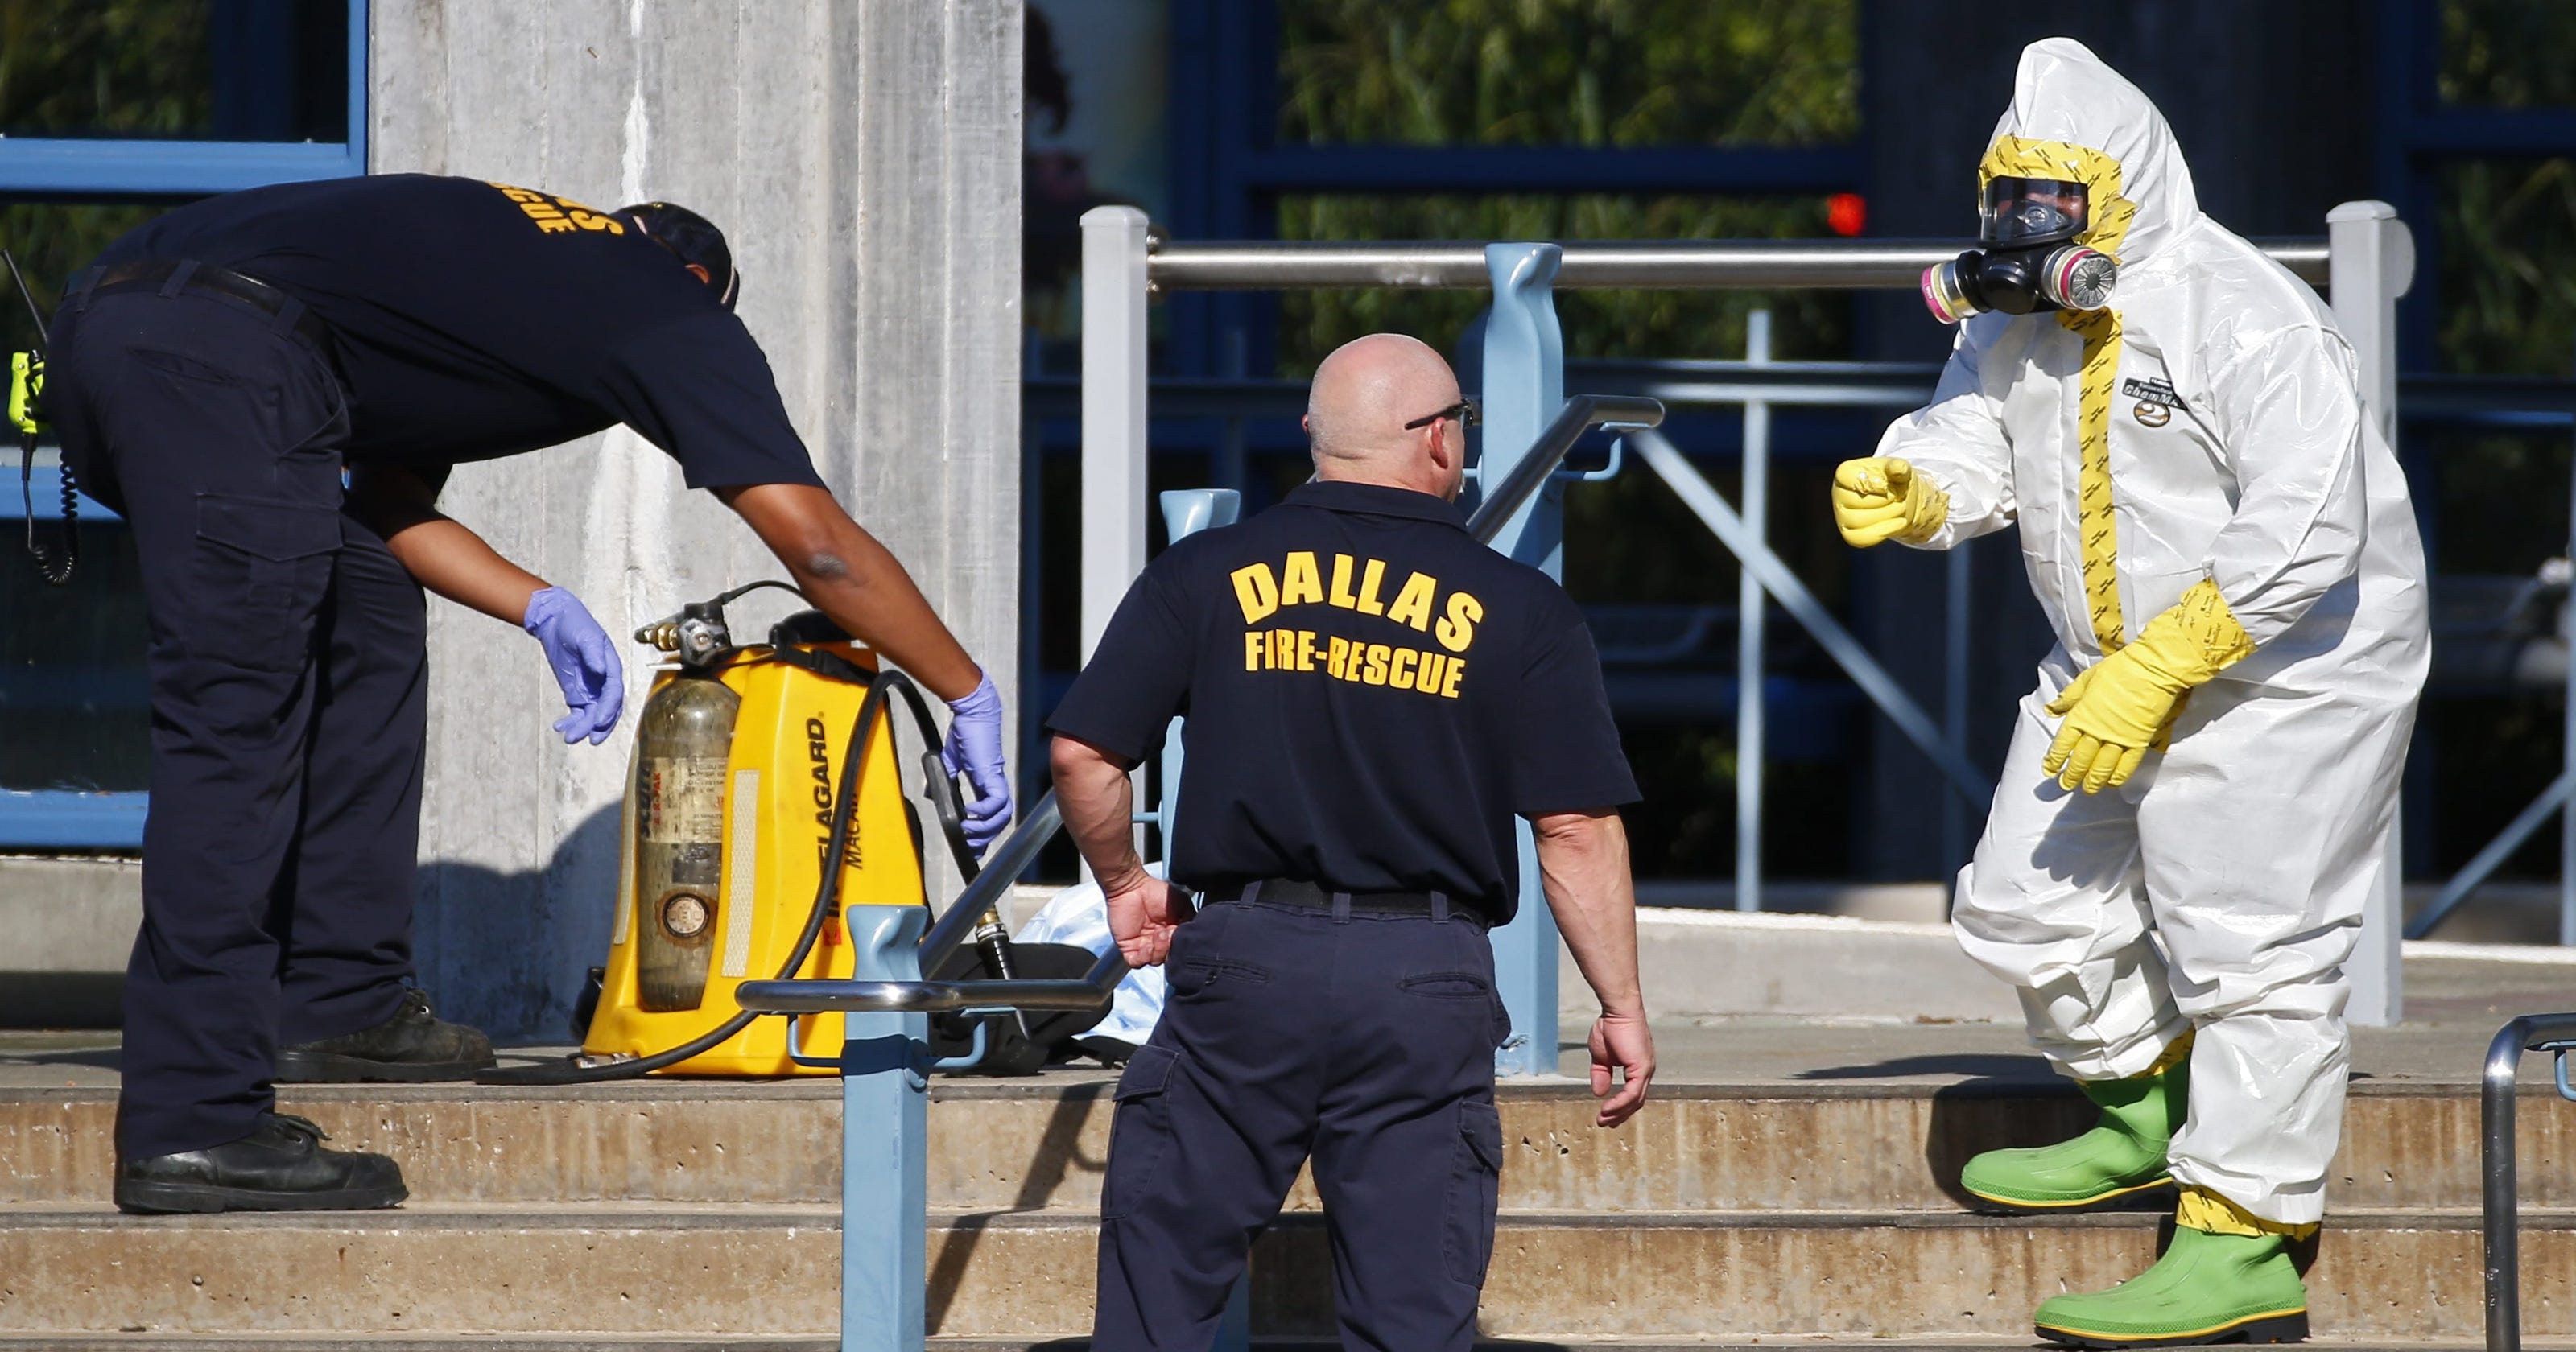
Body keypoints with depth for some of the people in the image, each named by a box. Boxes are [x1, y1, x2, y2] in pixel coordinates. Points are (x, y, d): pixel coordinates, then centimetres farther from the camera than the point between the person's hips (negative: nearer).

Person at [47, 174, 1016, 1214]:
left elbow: (383, 504, 34)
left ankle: (341, 1004, 25)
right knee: (234, 728, -9)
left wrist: (541, 609, 24)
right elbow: (814, 538, 9)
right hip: (222, 357, -8)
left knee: (368, 621, 23)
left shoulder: (507, 253, 36)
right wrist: (971, 699, 16)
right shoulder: (673, 307, 14)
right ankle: (193, 1123, -13)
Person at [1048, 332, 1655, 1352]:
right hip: (1426, 981, 0)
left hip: (1243, 960, 0)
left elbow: (1081, 754, 2)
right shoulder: (1519, 611, 1)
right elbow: (1577, 828, -2)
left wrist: (1125, 884, 19)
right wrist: (1621, 1006, 6)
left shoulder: (1205, 576, 4)